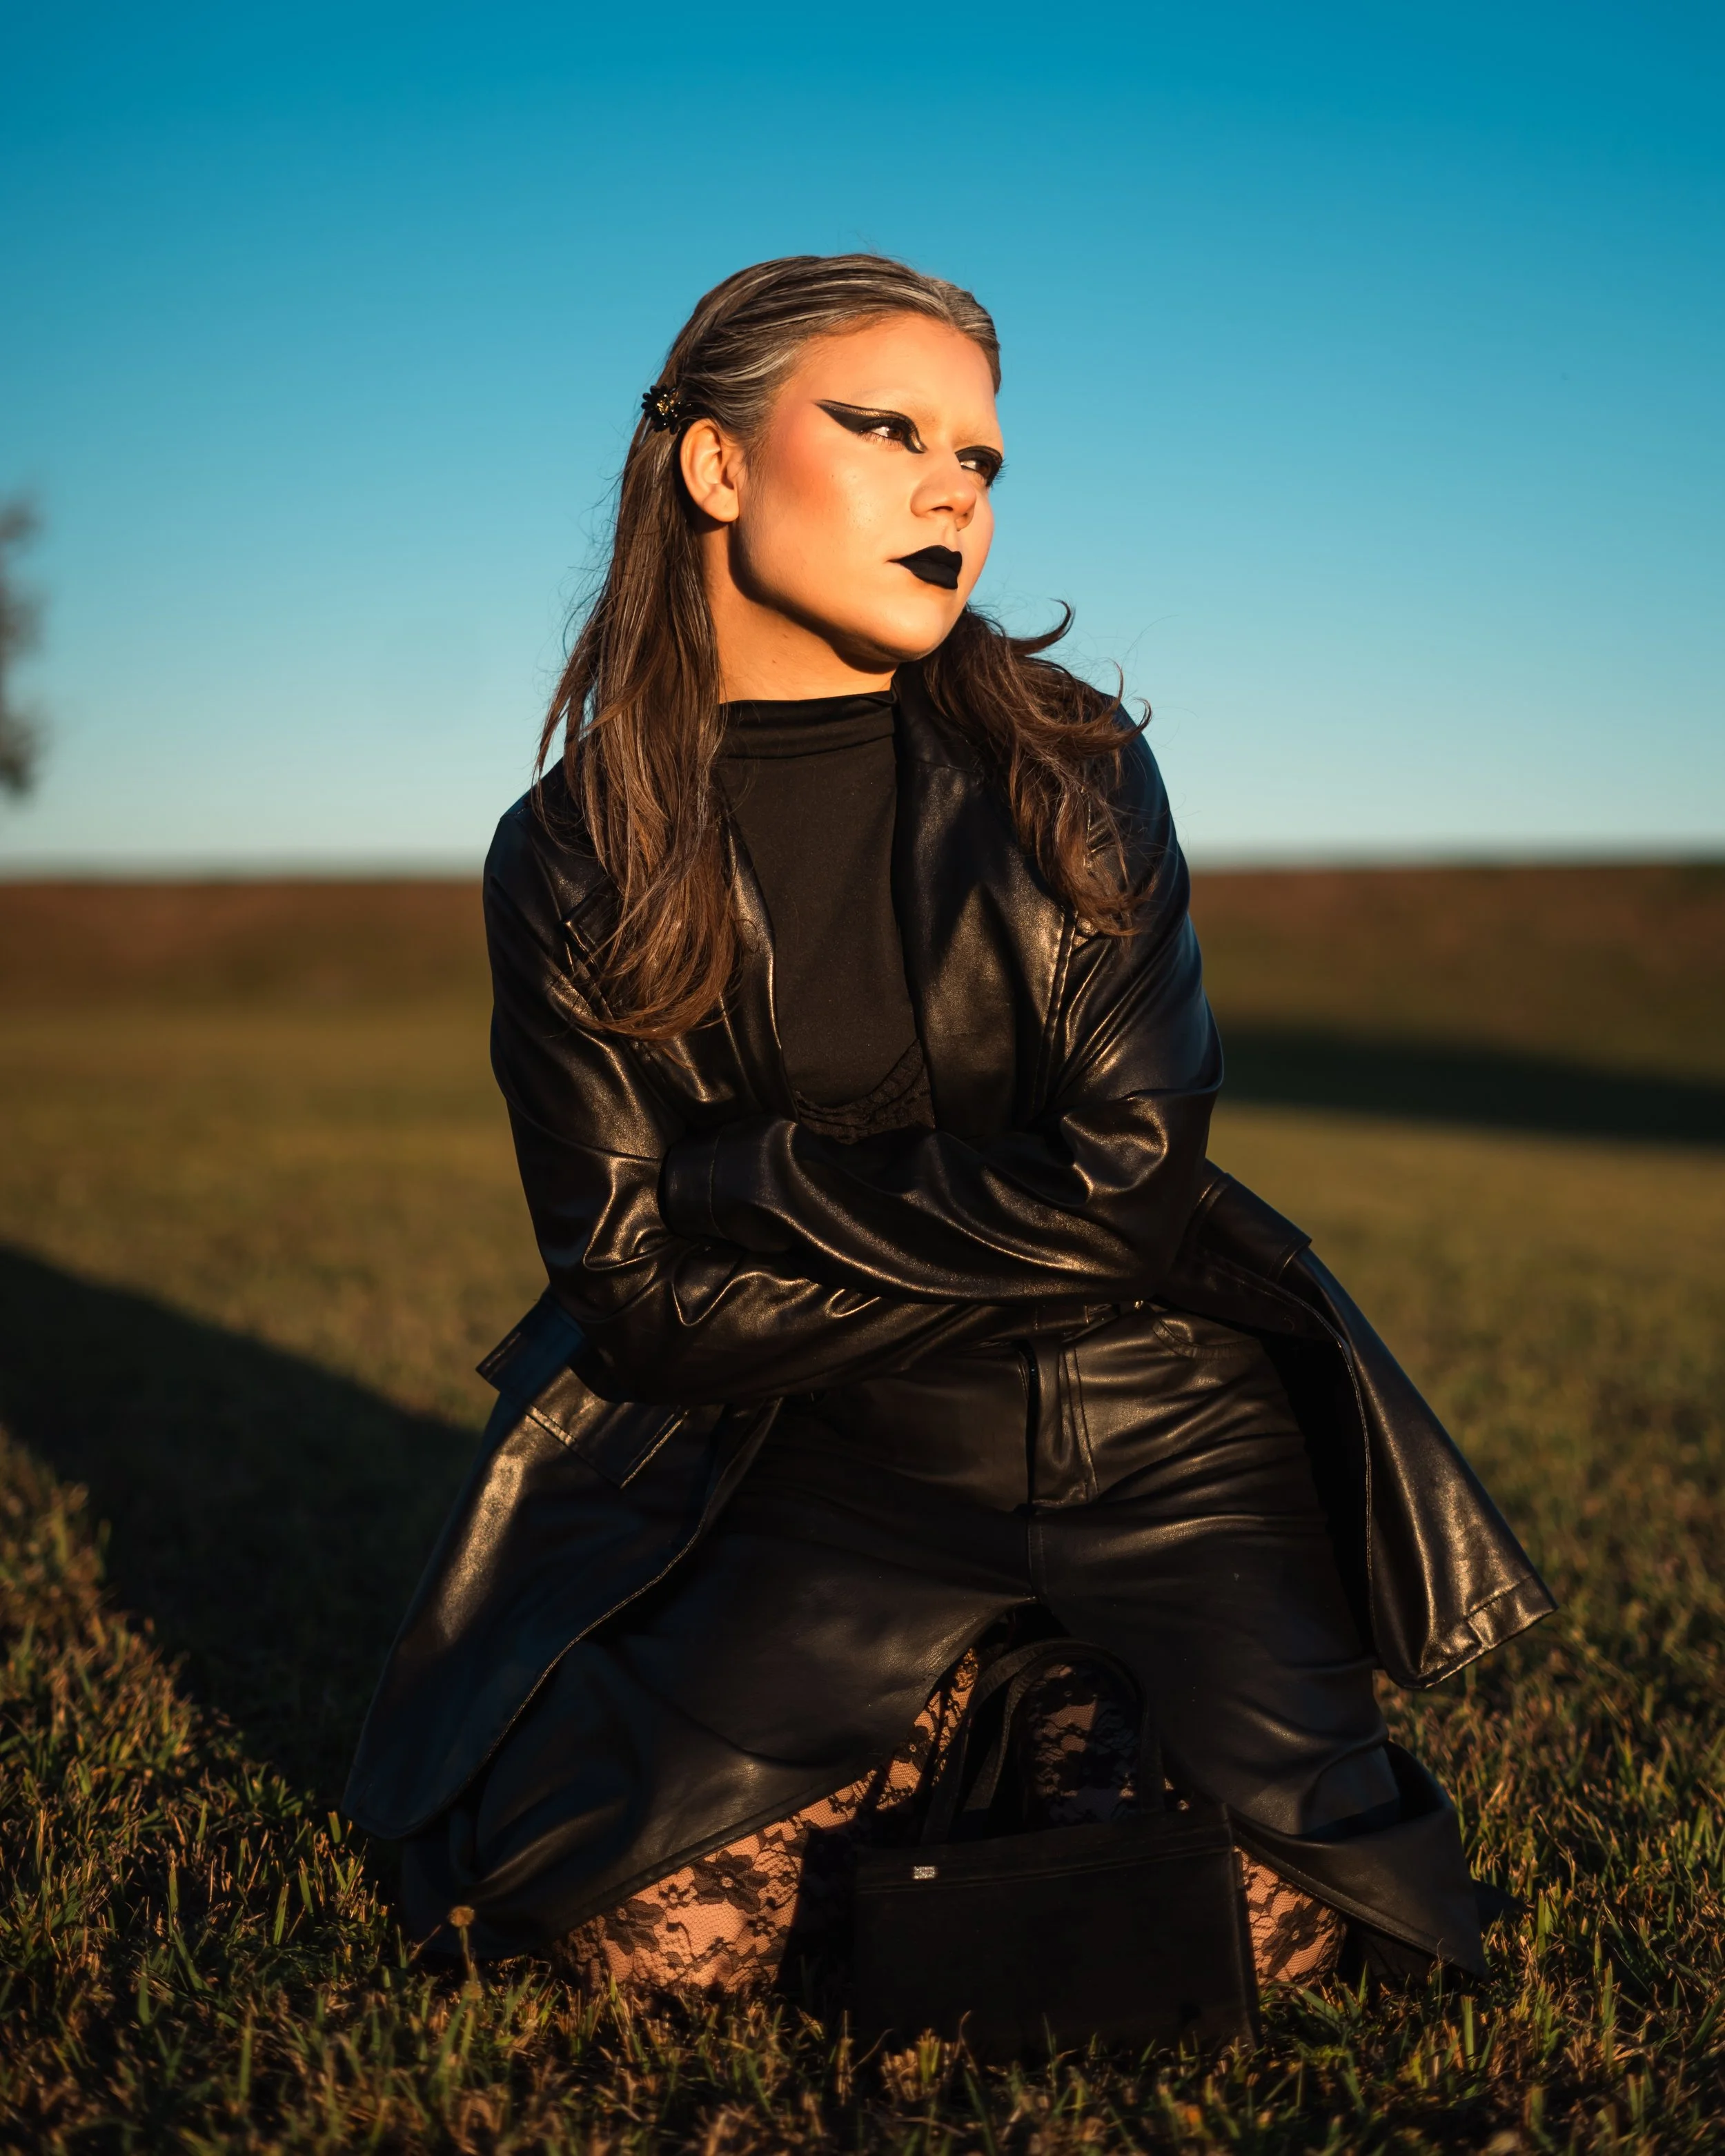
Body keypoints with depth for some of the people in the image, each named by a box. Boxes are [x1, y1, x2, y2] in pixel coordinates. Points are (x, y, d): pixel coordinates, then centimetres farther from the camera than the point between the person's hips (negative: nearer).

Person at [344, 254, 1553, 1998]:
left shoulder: (1067, 767, -3)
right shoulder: (570, 863, -4)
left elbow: (1133, 1175, -11)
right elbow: (641, 1308, -7)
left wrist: (749, 1182, -12)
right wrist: (1015, 1248, -12)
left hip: (1166, 1440, 0)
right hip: (851, 1478, 1)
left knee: (1376, 1917, -14)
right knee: (528, 1867, -16)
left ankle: (1088, 1702, 14)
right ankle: (946, 1708, 8)